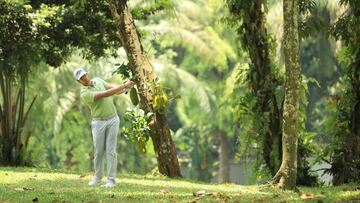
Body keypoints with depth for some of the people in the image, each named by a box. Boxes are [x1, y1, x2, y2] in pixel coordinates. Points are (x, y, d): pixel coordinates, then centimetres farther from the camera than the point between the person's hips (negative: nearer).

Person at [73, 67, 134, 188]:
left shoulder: (98, 80, 6)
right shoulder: (85, 94, -16)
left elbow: (112, 88, 10)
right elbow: (106, 94, -24)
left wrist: (125, 87, -14)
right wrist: (124, 86, -24)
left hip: (112, 119, 3)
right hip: (98, 122, -3)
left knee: (111, 151, -2)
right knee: (99, 151, 2)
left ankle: (111, 180, -2)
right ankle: (98, 177, 21)